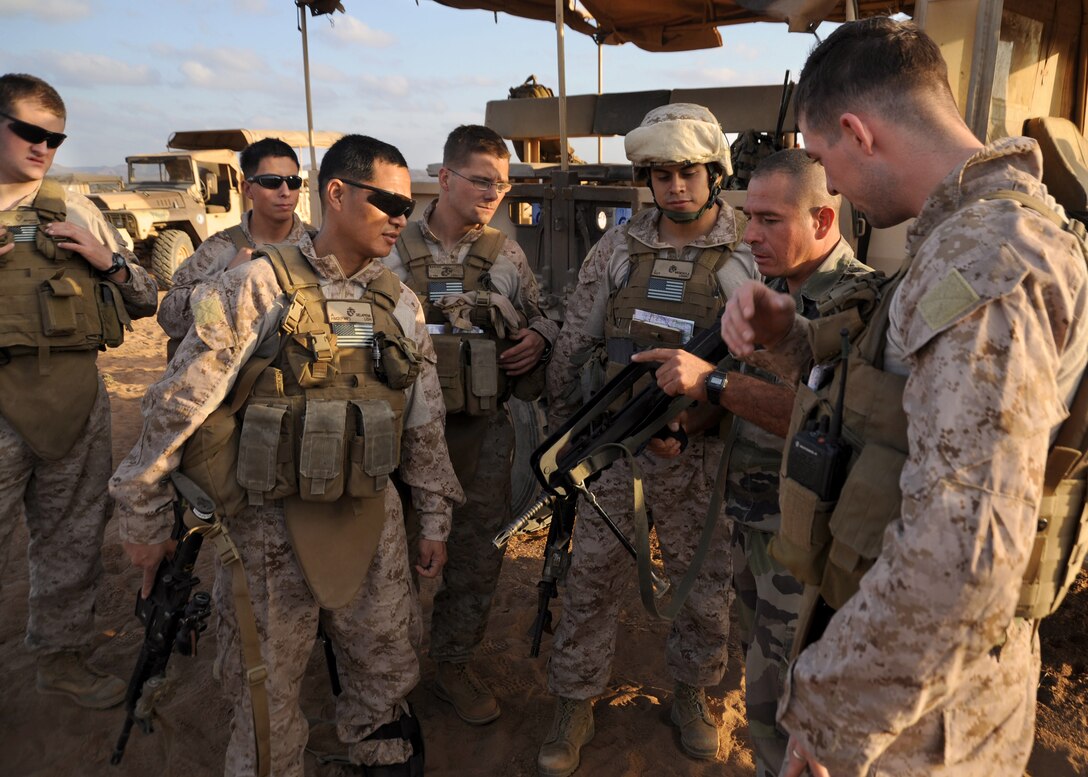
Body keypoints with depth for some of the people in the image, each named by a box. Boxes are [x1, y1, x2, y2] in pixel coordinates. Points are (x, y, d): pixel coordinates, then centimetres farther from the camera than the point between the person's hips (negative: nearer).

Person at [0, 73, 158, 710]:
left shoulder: (76, 210, 12)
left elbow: (146, 299, 14)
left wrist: (108, 260, -5)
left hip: (78, 398, 3)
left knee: (73, 537, 14)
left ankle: (62, 654, 33)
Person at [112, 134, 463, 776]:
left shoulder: (401, 302, 4)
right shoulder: (258, 288, -12)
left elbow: (425, 422, 9)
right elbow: (177, 408, -8)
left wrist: (436, 518, 11)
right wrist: (147, 522, -3)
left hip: (373, 520, 4)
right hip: (273, 528, -4)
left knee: (388, 677, 17)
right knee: (269, 697, 12)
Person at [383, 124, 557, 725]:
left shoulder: (507, 255, 5)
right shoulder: (393, 250, -1)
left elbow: (542, 316, 16)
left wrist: (539, 337, -5)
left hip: (485, 430, 2)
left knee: (478, 552, 9)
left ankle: (453, 666, 30)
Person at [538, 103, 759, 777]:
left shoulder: (751, 251, -4)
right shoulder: (618, 247, 3)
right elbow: (574, 347, 8)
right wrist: (561, 427, 11)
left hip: (700, 451, -1)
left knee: (705, 581, 14)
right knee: (591, 578, 8)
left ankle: (692, 693, 40)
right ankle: (575, 708, 28)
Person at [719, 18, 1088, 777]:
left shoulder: (985, 265, -28)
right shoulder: (976, 233, 5)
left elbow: (964, 558, -34)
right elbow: (894, 385, 15)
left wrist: (830, 716, -22)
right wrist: (785, 336, -3)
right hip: (898, 649, 9)